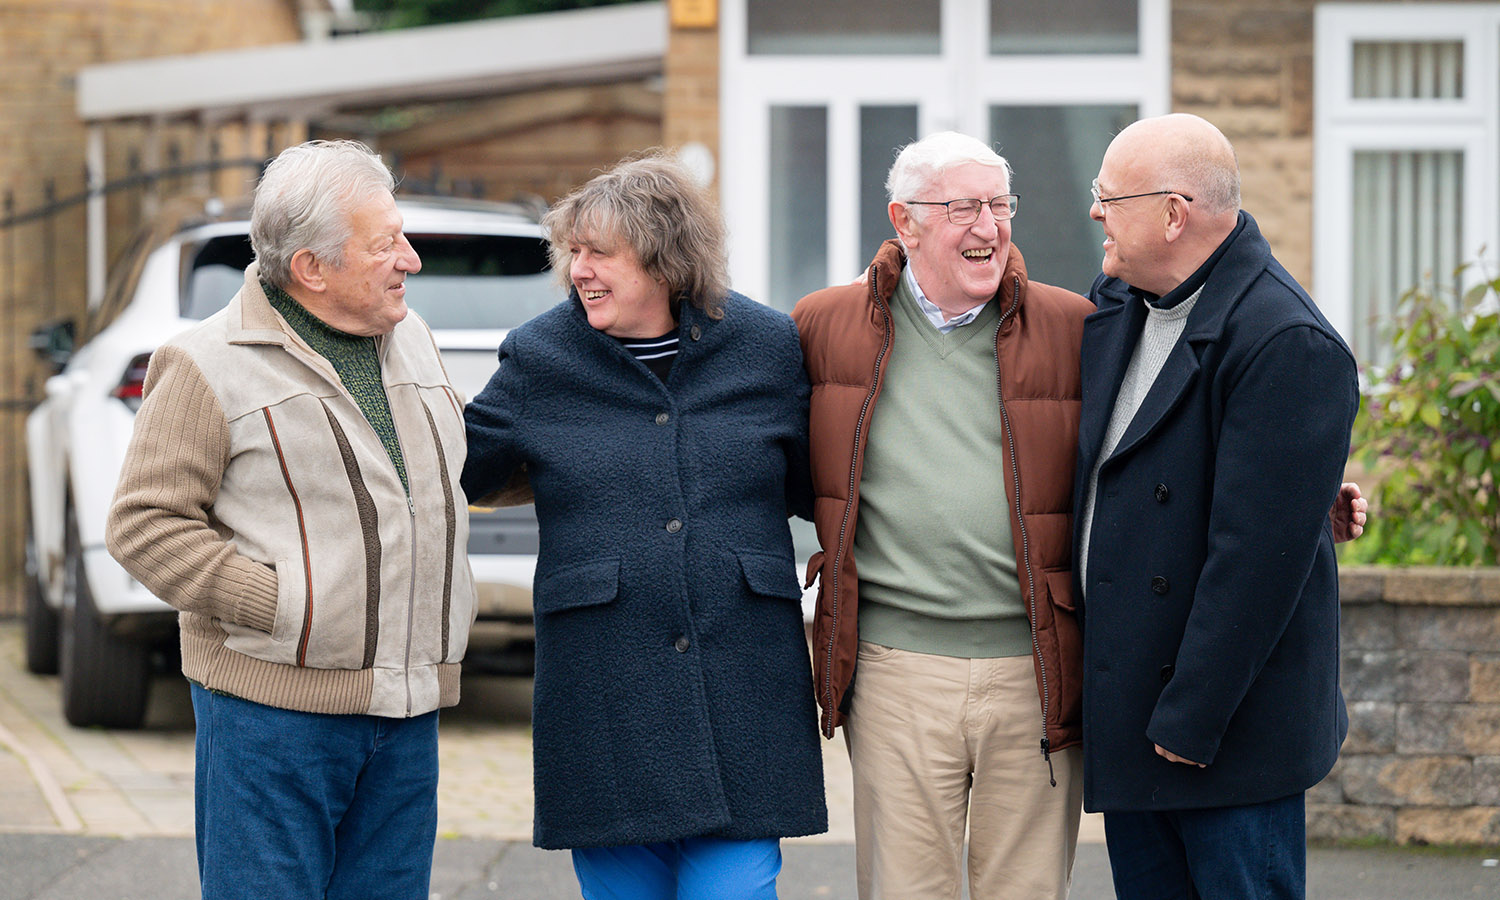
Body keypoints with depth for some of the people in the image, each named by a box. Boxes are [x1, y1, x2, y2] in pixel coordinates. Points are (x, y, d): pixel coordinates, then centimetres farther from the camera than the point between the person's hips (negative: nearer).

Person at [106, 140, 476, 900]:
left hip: (406, 715, 6)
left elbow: (454, 464, 31)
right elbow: (145, 525, -9)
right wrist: (284, 604, -16)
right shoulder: (210, 367, -6)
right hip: (274, 706, -6)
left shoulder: (412, 341, 15)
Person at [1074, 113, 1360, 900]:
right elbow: (1093, 473, 20)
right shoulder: (1114, 306, 8)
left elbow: (1257, 553, -22)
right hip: (1124, 715, 8)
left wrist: (1191, 717, -21)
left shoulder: (1287, 346, -19)